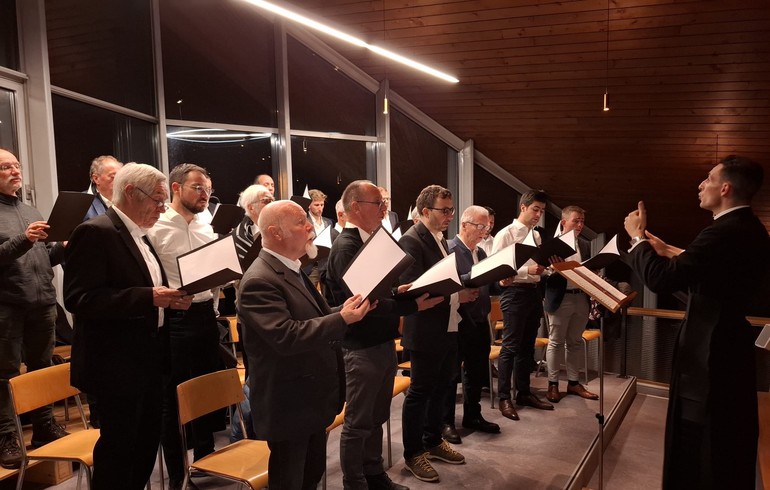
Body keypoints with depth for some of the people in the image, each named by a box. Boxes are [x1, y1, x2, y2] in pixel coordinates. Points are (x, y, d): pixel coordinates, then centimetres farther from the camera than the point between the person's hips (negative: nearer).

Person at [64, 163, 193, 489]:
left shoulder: (139, 236, 13)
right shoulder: (95, 232, -15)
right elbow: (78, 299, -23)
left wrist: (169, 299, 2)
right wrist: (148, 297, -28)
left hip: (147, 358, 9)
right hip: (117, 363, -9)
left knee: (147, 442, 17)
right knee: (117, 448, 4)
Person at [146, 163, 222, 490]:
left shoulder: (207, 230, 10)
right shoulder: (155, 228, -9)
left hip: (205, 316, 6)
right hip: (172, 319, -6)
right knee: (172, 397, 7)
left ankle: (205, 461, 33)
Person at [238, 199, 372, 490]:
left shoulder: (293, 270, 9)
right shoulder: (260, 281, -23)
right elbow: (286, 336, -31)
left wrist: (345, 309, -3)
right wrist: (342, 319, -28)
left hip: (312, 398, 9)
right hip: (288, 403, -9)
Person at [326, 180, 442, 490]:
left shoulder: (372, 242, 10)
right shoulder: (345, 247, -18)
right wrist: (412, 305, -26)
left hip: (383, 343, 9)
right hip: (362, 348, -9)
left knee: (376, 417, 20)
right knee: (358, 423, 5)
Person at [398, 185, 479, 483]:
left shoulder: (440, 239, 12)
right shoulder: (411, 240, -17)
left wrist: (466, 289, 0)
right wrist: (456, 296, -25)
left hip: (448, 329, 9)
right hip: (426, 332, -9)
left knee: (441, 388, 18)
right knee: (420, 392, 3)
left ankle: (433, 441, 35)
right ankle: (413, 454, 18)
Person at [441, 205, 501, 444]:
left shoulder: (481, 252, 14)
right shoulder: (449, 249, -13)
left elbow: (485, 284, 17)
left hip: (480, 321, 8)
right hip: (457, 322, -8)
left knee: (477, 371, 17)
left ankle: (472, 416, 32)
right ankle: (446, 421, 17)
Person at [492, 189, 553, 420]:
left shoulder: (536, 236, 15)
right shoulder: (506, 234, -8)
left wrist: (545, 269, -3)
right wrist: (527, 270, -25)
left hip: (533, 292, 8)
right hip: (514, 292, -7)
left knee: (527, 346, 14)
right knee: (511, 346, -4)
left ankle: (524, 392, 25)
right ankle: (504, 398, 4)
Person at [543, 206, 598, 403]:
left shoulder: (585, 246, 13)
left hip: (581, 298, 6)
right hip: (560, 299, -6)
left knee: (575, 342, 13)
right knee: (556, 342, 2)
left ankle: (573, 383, 22)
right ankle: (553, 384, 11)